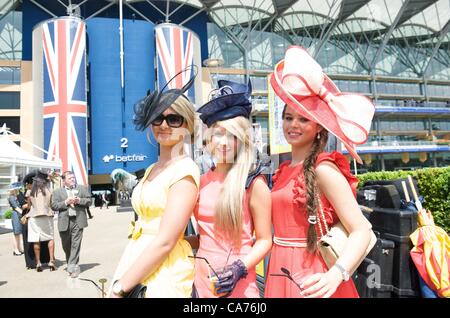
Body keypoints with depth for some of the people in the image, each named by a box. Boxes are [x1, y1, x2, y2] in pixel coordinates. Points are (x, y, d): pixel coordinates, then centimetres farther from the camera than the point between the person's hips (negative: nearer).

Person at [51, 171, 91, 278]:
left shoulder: (82, 188, 12)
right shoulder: (57, 192, 8)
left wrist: (79, 200, -9)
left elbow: (89, 201, 9)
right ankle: (71, 264, 30)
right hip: (64, 221, 1)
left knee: (76, 244, -5)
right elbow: (54, 206, 0)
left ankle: (73, 266, -3)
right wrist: (66, 202, -12)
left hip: (78, 220, -1)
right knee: (66, 245, 11)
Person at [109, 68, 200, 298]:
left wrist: (119, 288, -15)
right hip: (136, 267, 8)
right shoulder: (152, 170, 10)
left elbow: (165, 242, -22)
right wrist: (121, 282, 13)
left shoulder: (184, 171, -17)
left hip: (163, 278, -8)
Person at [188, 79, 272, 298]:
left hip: (237, 286, -5)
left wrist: (240, 268, -20)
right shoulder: (202, 181, 2)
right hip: (202, 281, 5)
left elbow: (264, 240, -9)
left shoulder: (254, 183, -12)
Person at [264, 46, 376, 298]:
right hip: (281, 276, 7)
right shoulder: (284, 170, 6)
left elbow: (362, 230, -20)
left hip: (311, 281, -7)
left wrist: (336, 274, -35)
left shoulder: (323, 169, -15)